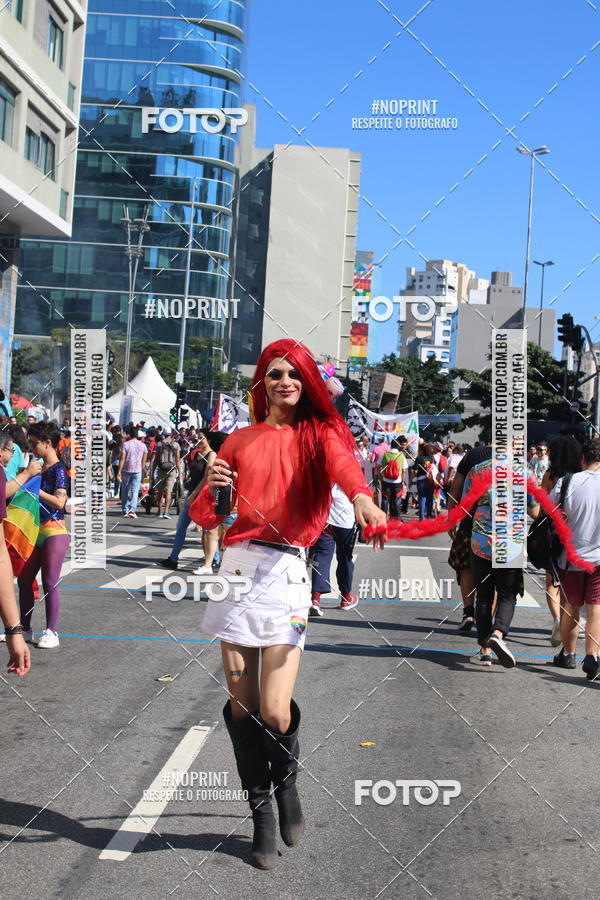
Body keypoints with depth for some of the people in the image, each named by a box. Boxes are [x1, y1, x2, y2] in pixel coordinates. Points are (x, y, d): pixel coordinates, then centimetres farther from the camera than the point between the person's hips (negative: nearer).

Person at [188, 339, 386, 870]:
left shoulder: (319, 434, 8)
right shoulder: (240, 441, 15)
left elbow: (341, 461, -17)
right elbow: (203, 517, 13)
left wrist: (361, 496, -40)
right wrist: (211, 489, -11)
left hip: (287, 571, -3)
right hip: (239, 565, 3)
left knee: (275, 712, -9)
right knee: (242, 706, 4)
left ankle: (286, 783, 25)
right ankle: (262, 815, 24)